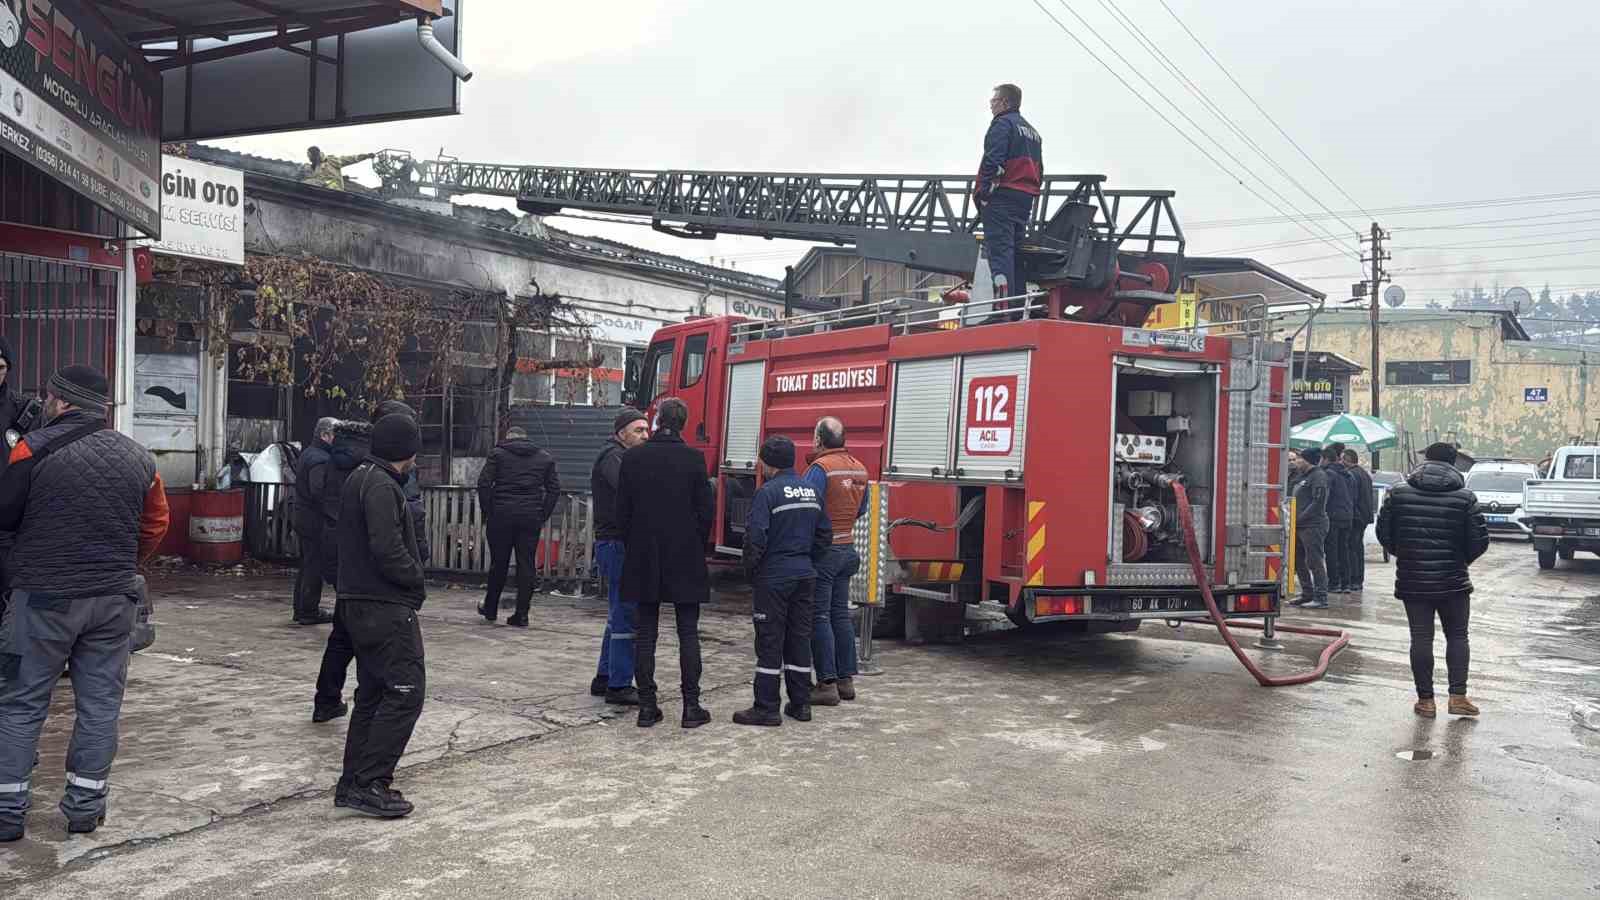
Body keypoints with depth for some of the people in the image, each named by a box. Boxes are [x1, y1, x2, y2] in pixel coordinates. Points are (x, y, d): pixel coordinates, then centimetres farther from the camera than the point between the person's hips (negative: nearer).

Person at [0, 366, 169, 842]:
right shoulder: (137, 457, 5)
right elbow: (156, 524, 12)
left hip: (44, 596, -3)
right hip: (114, 597, 4)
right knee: (100, 703, 10)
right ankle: (85, 806, 15)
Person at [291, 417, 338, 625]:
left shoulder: (307, 453, 17)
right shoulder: (320, 459, -17)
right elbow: (318, 491, -26)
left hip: (303, 519, 11)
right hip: (315, 522, -11)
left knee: (306, 565, 17)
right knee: (315, 566, -3)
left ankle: (301, 609, 24)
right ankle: (309, 612, 1)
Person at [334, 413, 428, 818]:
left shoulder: (360, 478, 16)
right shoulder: (381, 486, -17)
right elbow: (388, 550, -24)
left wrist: (411, 577, 12)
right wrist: (417, 581, -8)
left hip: (358, 603, 11)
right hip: (385, 607, -11)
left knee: (372, 693, 15)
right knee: (406, 690, -7)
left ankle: (354, 783, 20)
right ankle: (370, 783, -6)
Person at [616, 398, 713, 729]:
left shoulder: (632, 457, -2)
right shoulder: (694, 459, -6)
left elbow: (622, 510, 1)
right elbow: (707, 511, -5)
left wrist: (632, 546, 13)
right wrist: (697, 548, 9)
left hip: (643, 559, 1)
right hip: (685, 560, -1)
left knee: (645, 634, 8)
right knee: (688, 634, 5)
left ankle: (647, 706, 9)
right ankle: (691, 706, 6)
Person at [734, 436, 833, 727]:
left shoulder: (768, 493, -13)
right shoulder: (812, 492, 9)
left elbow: (755, 537, -18)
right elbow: (825, 535, 13)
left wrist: (750, 570, -4)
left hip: (774, 579, -7)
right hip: (805, 577, 7)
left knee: (770, 642, -1)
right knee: (800, 639, 13)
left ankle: (766, 708, 3)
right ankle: (800, 705, 18)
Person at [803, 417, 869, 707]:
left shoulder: (820, 468, -17)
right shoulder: (859, 469, 7)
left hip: (822, 550, -7)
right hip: (847, 548, 7)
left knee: (819, 617, -2)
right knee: (840, 614, 15)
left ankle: (827, 684, -2)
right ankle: (846, 679, 19)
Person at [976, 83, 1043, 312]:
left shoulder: (1002, 124, -4)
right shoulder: (1032, 131, 25)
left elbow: (992, 161, -16)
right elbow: (1039, 170, 23)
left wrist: (982, 191, -14)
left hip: (1002, 195, -9)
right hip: (1026, 197, 9)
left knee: (1000, 246, -14)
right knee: (1016, 248, 13)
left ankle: (1003, 299, -24)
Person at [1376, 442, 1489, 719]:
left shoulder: (1398, 493, -2)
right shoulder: (1465, 497, -5)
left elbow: (1384, 533, 2)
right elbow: (1479, 540, -5)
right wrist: (1461, 560, 14)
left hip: (1412, 579, 1)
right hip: (1453, 581, 0)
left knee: (1421, 638, 4)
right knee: (1457, 636, 12)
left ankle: (1425, 699, 7)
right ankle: (1458, 695, 8)